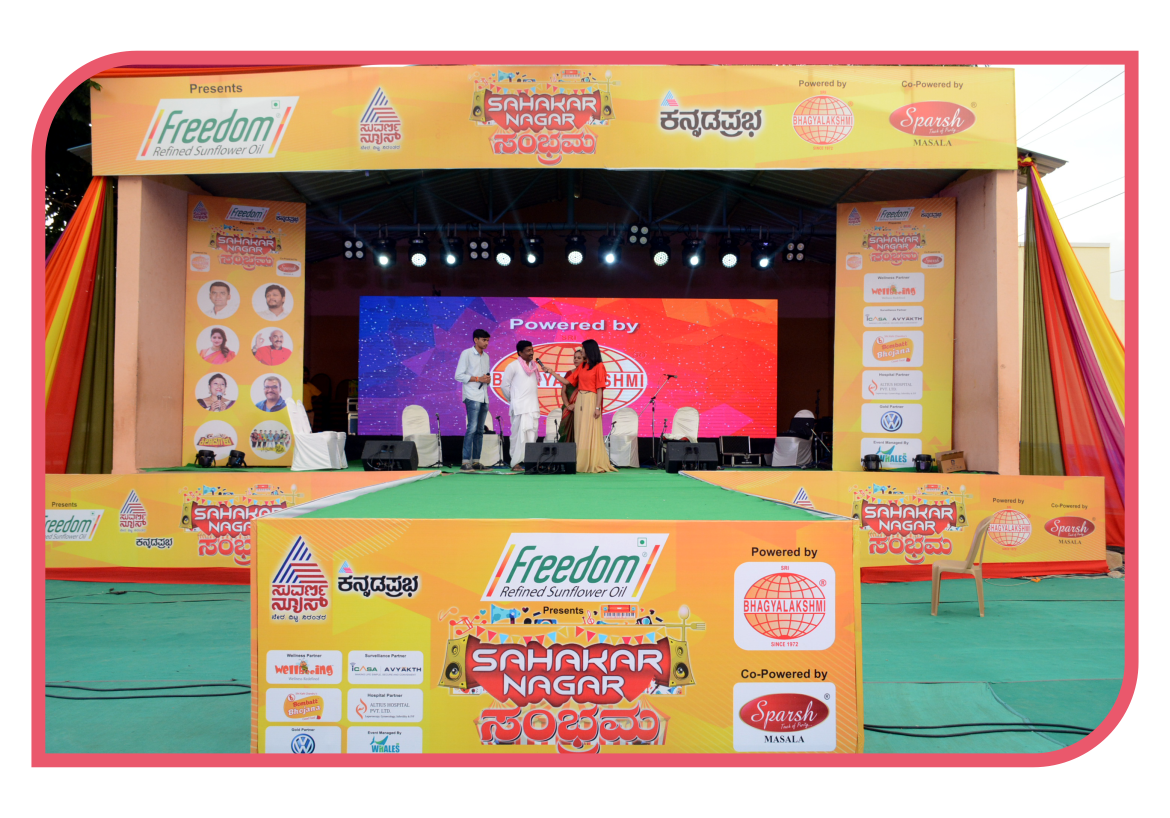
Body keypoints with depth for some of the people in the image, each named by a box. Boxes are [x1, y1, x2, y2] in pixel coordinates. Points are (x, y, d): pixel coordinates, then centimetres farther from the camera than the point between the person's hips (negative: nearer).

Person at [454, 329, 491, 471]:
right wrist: (478, 378, -13)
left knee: (479, 430, 6)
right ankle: (466, 462, -16)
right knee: (472, 428, -15)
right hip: (472, 397, -7)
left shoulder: (486, 356, 20)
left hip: (484, 397, 7)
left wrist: (488, 379, 2)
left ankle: (476, 461, 8)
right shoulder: (466, 354, -1)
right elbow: (458, 375, -7)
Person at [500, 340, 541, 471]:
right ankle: (516, 463, -5)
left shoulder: (534, 366, 15)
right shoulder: (513, 366, -5)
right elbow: (504, 385, -3)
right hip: (520, 407, -6)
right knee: (519, 434, -7)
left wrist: (535, 399, 13)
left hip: (533, 406, 6)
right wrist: (512, 400, 3)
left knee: (532, 435, 3)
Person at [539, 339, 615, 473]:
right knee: (580, 433, 5)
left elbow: (600, 389, -9)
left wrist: (597, 407, -15)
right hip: (579, 401, 7)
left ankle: (594, 465, -2)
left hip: (591, 401, -7)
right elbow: (567, 382, 15)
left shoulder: (599, 366, -4)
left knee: (591, 433, -6)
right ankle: (581, 464, 8)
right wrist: (550, 372, 13)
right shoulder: (581, 367, 15)